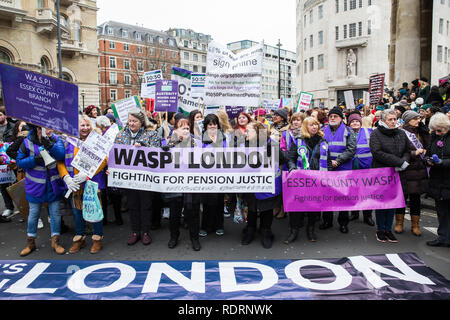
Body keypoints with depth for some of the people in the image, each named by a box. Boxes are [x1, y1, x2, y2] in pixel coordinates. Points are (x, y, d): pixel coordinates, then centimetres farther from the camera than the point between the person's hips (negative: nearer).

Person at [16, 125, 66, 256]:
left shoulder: (56, 139, -6)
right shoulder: (27, 143, -7)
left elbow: (61, 155, -22)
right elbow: (19, 162, -4)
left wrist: (50, 145, -37)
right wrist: (34, 159, -20)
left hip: (53, 185, 0)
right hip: (35, 185, 0)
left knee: (55, 213, 8)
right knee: (33, 214, 12)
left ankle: (55, 241, 23)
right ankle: (30, 243, 29)